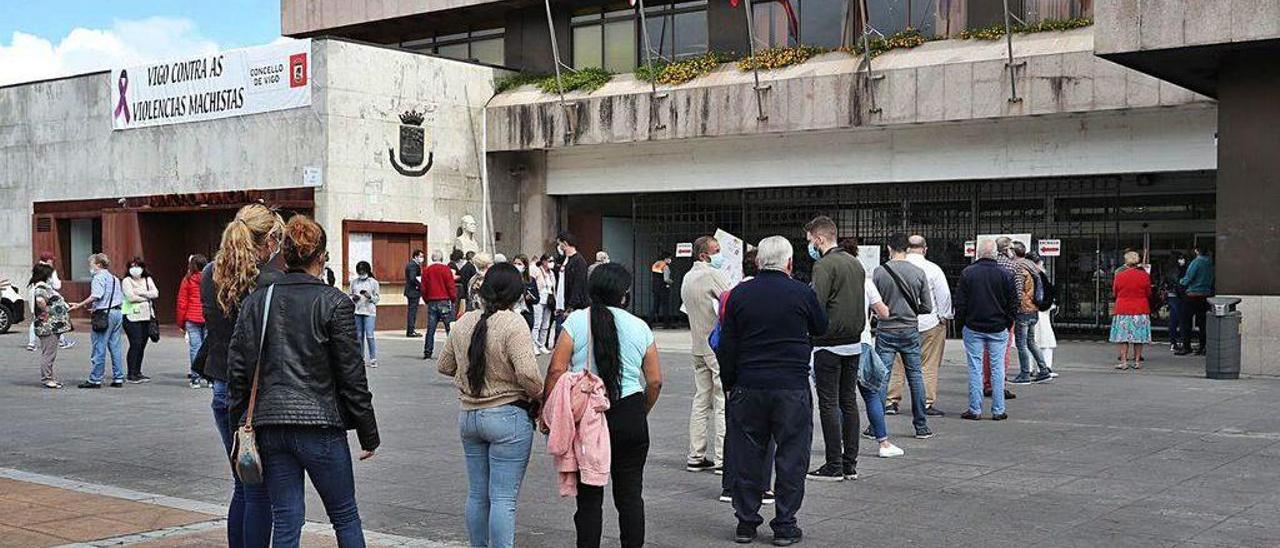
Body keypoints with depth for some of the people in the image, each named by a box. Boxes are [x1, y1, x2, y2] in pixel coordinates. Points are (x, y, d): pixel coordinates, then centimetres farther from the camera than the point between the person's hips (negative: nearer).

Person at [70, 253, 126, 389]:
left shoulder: (98, 277, -5)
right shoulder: (114, 278, 20)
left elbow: (95, 296, -21)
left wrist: (80, 305, -20)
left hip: (105, 314, -8)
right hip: (117, 312, 8)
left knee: (99, 348, -3)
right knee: (115, 347, 9)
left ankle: (95, 380, 0)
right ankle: (118, 379, 10)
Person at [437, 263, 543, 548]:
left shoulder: (464, 323, 4)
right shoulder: (513, 324, -15)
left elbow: (444, 366, 15)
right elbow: (527, 373, -23)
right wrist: (539, 396, -6)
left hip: (468, 416, 6)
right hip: (508, 417, -6)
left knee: (477, 495, 16)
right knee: (504, 499, -2)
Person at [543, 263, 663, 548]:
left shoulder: (576, 321, -3)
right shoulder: (640, 327, 3)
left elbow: (557, 370, -9)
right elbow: (655, 381, 4)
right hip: (630, 415, 1)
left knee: (589, 496, 6)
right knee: (630, 494, 11)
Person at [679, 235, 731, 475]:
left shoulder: (687, 278, 14)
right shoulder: (714, 275, -13)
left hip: (699, 346, 8)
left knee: (701, 401, 12)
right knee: (723, 401, -5)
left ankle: (695, 457, 14)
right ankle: (722, 457, -6)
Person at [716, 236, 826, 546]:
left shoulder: (739, 295, 1)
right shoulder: (802, 293, -4)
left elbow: (726, 348, 3)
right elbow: (822, 329, 12)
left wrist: (729, 382, 13)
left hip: (748, 388, 2)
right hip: (792, 388, -2)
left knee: (747, 456, 11)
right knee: (791, 457, 7)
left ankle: (746, 523, 17)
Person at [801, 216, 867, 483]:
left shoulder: (824, 265, -14)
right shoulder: (856, 263, 13)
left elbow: (816, 305, -21)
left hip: (829, 345, -8)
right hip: (854, 343, 8)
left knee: (829, 405, -2)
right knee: (849, 401, 12)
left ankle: (834, 466, 1)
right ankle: (850, 464, 15)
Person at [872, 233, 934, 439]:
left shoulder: (880, 272, -8)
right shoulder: (919, 273, -3)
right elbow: (928, 307, 0)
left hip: (886, 331, -2)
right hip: (910, 331, 2)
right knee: (915, 376, 9)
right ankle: (921, 426, 13)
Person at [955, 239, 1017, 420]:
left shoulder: (967, 273, -5)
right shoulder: (1005, 274, -2)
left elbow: (960, 302, -2)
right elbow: (1013, 303, 3)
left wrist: (962, 322, 10)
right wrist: (1008, 323, 14)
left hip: (973, 328, -1)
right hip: (998, 329, 1)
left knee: (975, 368, 3)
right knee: (997, 368, 5)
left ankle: (975, 409, 3)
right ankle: (998, 410, 7)